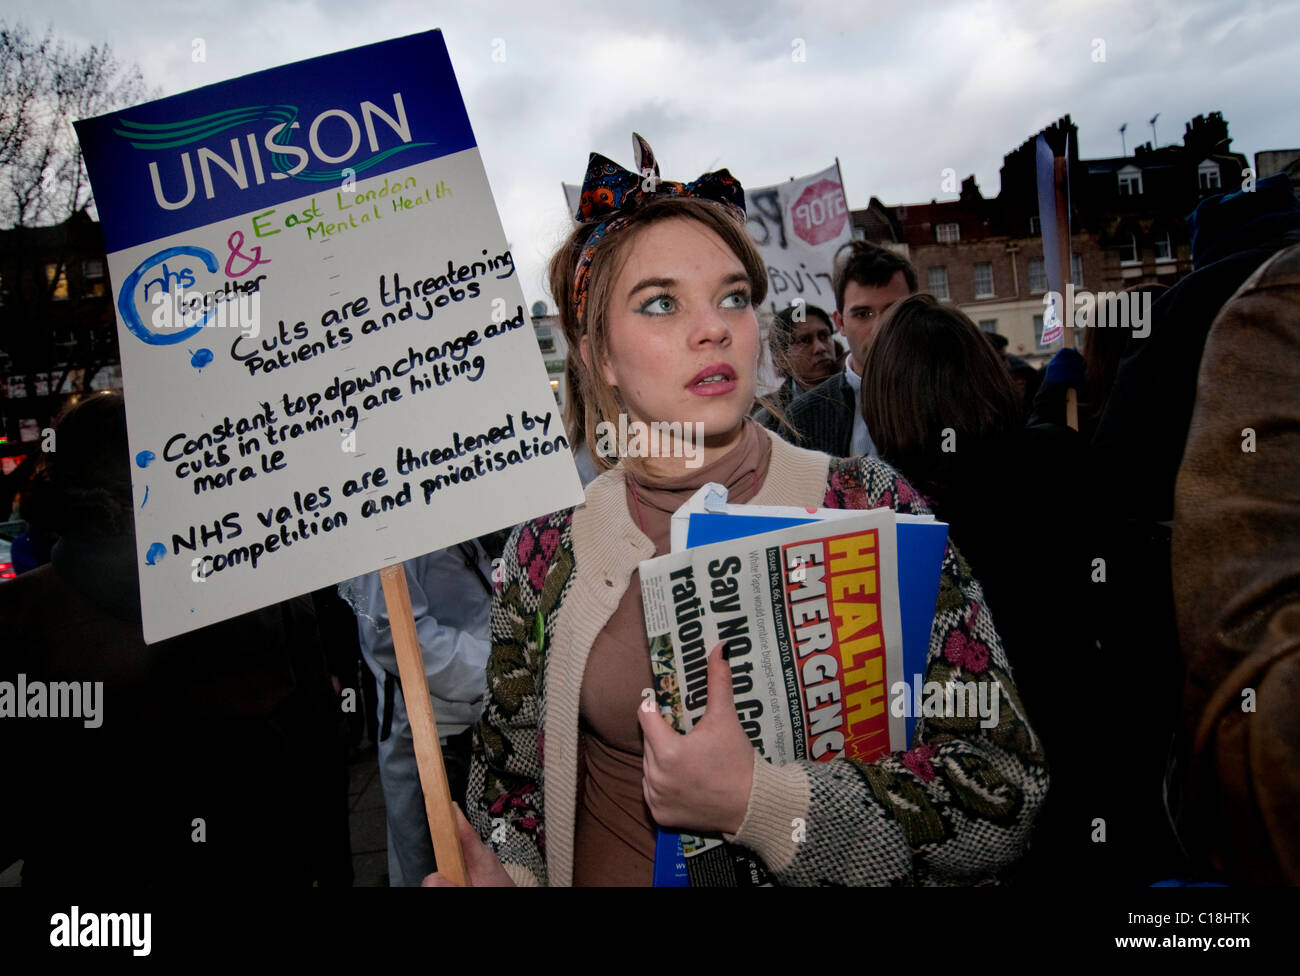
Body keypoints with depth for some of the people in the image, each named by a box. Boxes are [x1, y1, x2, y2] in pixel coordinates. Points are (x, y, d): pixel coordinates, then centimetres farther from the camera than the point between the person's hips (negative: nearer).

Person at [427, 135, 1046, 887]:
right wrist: (508, 870, -11)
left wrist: (758, 802, -21)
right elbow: (513, 772, 8)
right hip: (606, 870, 1)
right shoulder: (550, 549, -5)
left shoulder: (871, 508, -10)